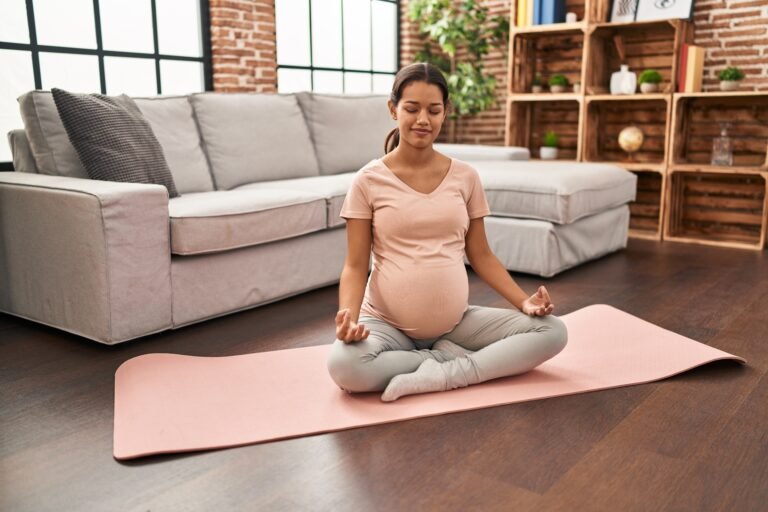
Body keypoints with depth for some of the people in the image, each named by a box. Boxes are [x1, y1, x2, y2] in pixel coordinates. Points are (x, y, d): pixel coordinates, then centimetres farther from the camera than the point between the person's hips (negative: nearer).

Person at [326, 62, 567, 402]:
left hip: (456, 320, 3)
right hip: (387, 322, -2)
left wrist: (523, 301, -7)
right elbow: (355, 266, -6)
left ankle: (437, 377, -18)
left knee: (553, 331, -13)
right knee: (344, 365, -35)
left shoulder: (465, 176, 2)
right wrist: (348, 316, -25)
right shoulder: (368, 180, -6)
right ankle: (454, 356, -12)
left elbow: (481, 255, 7)